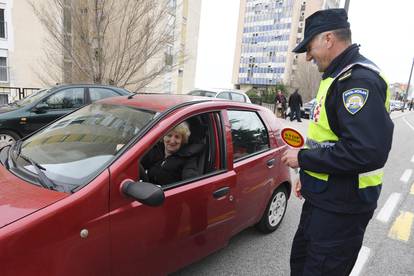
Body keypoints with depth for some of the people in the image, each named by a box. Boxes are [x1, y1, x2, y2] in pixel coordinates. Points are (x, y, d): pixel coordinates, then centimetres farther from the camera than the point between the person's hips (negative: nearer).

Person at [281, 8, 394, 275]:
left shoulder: (359, 79, -20)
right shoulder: (340, 77, 12)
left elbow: (368, 151, -31)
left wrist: (303, 158, -20)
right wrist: (309, 176, 17)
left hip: (341, 206, -10)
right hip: (322, 197, 10)